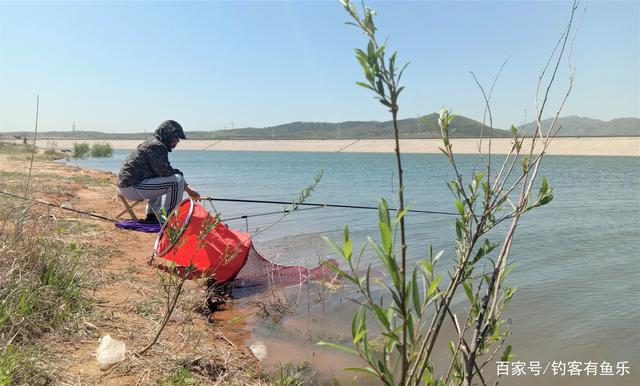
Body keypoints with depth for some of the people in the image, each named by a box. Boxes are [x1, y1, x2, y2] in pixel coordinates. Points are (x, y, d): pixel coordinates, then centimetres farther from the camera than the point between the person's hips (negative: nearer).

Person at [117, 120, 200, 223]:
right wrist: (179, 173, 5)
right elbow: (165, 172, -19)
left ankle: (151, 217, 31)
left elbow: (160, 170, 21)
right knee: (177, 180, -18)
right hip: (132, 187, -11)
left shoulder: (151, 142, 20)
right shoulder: (157, 146, -13)